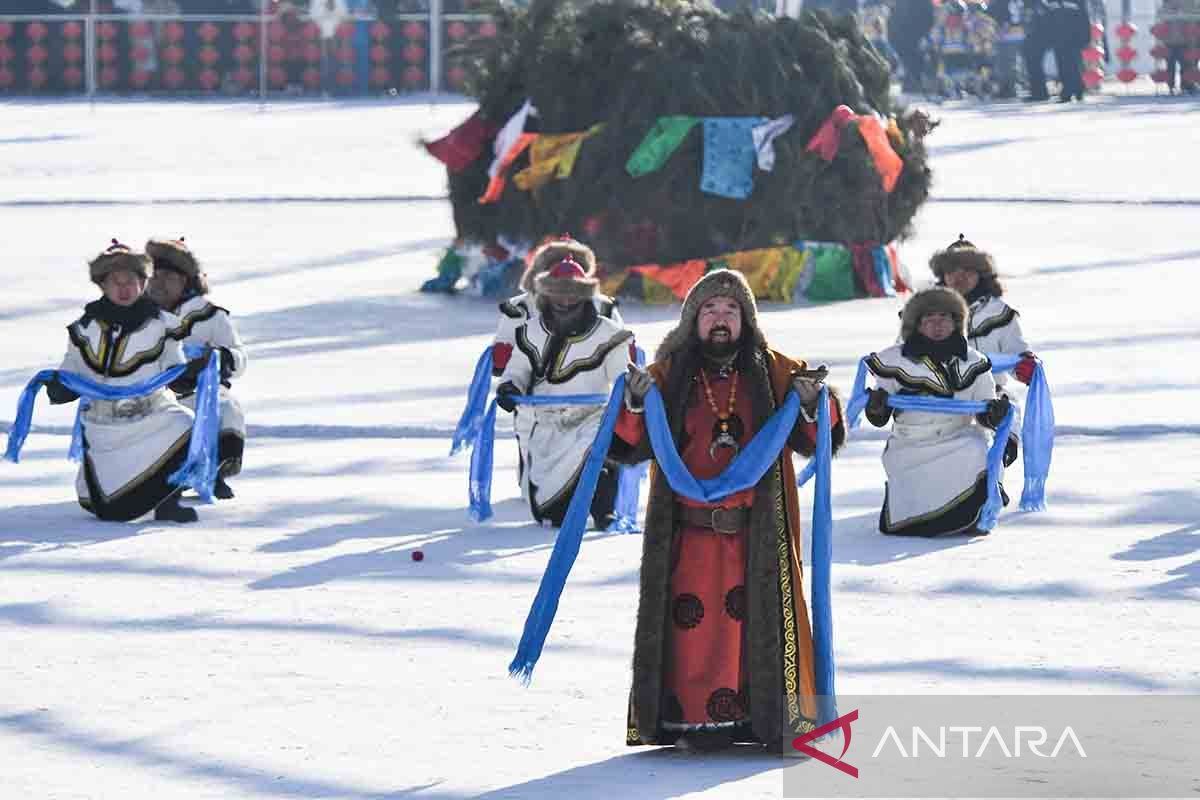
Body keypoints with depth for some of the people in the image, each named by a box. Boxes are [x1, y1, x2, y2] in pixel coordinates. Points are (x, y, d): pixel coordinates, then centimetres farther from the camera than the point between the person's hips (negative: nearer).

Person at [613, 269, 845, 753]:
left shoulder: (773, 372, 8)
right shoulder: (669, 375, 6)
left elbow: (814, 441, 9)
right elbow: (631, 446, 2)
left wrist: (814, 405, -12)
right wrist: (635, 403, -16)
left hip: (757, 533, 0)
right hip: (688, 533, 0)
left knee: (761, 616, -1)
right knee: (692, 620, -5)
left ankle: (773, 716, 8)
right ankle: (693, 719, 2)